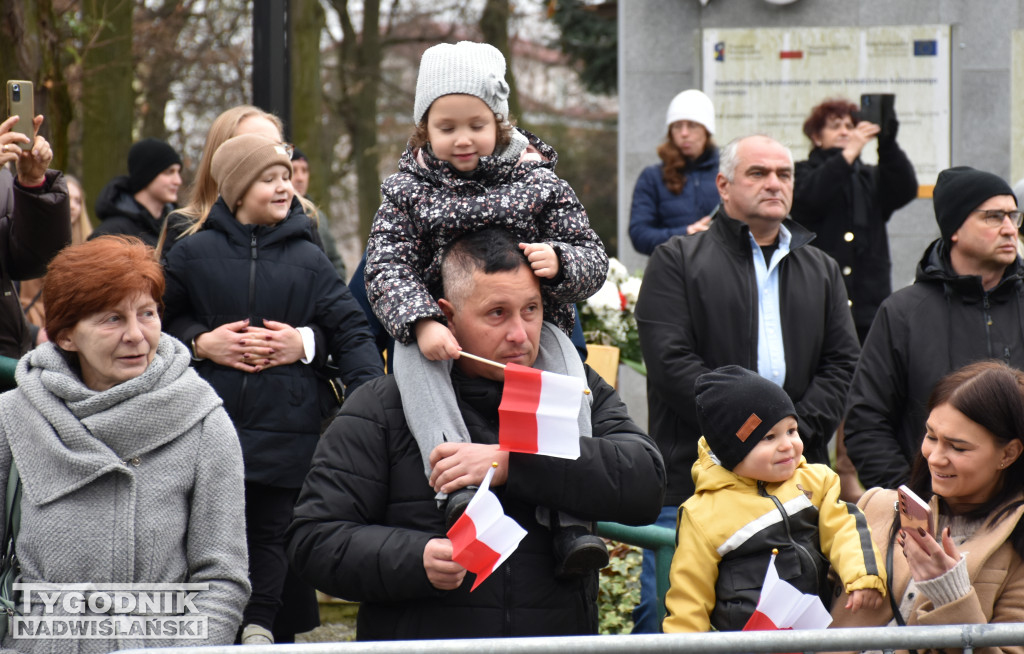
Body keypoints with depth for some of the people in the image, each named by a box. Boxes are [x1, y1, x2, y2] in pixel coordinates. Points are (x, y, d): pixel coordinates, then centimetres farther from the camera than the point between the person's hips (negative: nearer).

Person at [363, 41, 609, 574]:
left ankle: (572, 512, -40)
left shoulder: (538, 183, 6)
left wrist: (559, 261, -21)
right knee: (411, 358, -33)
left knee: (563, 362, -32)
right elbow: (387, 268, -5)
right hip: (440, 335, 0)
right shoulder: (408, 189, 7)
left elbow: (593, 260, 5)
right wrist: (421, 324, -26)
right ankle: (457, 485, -50)